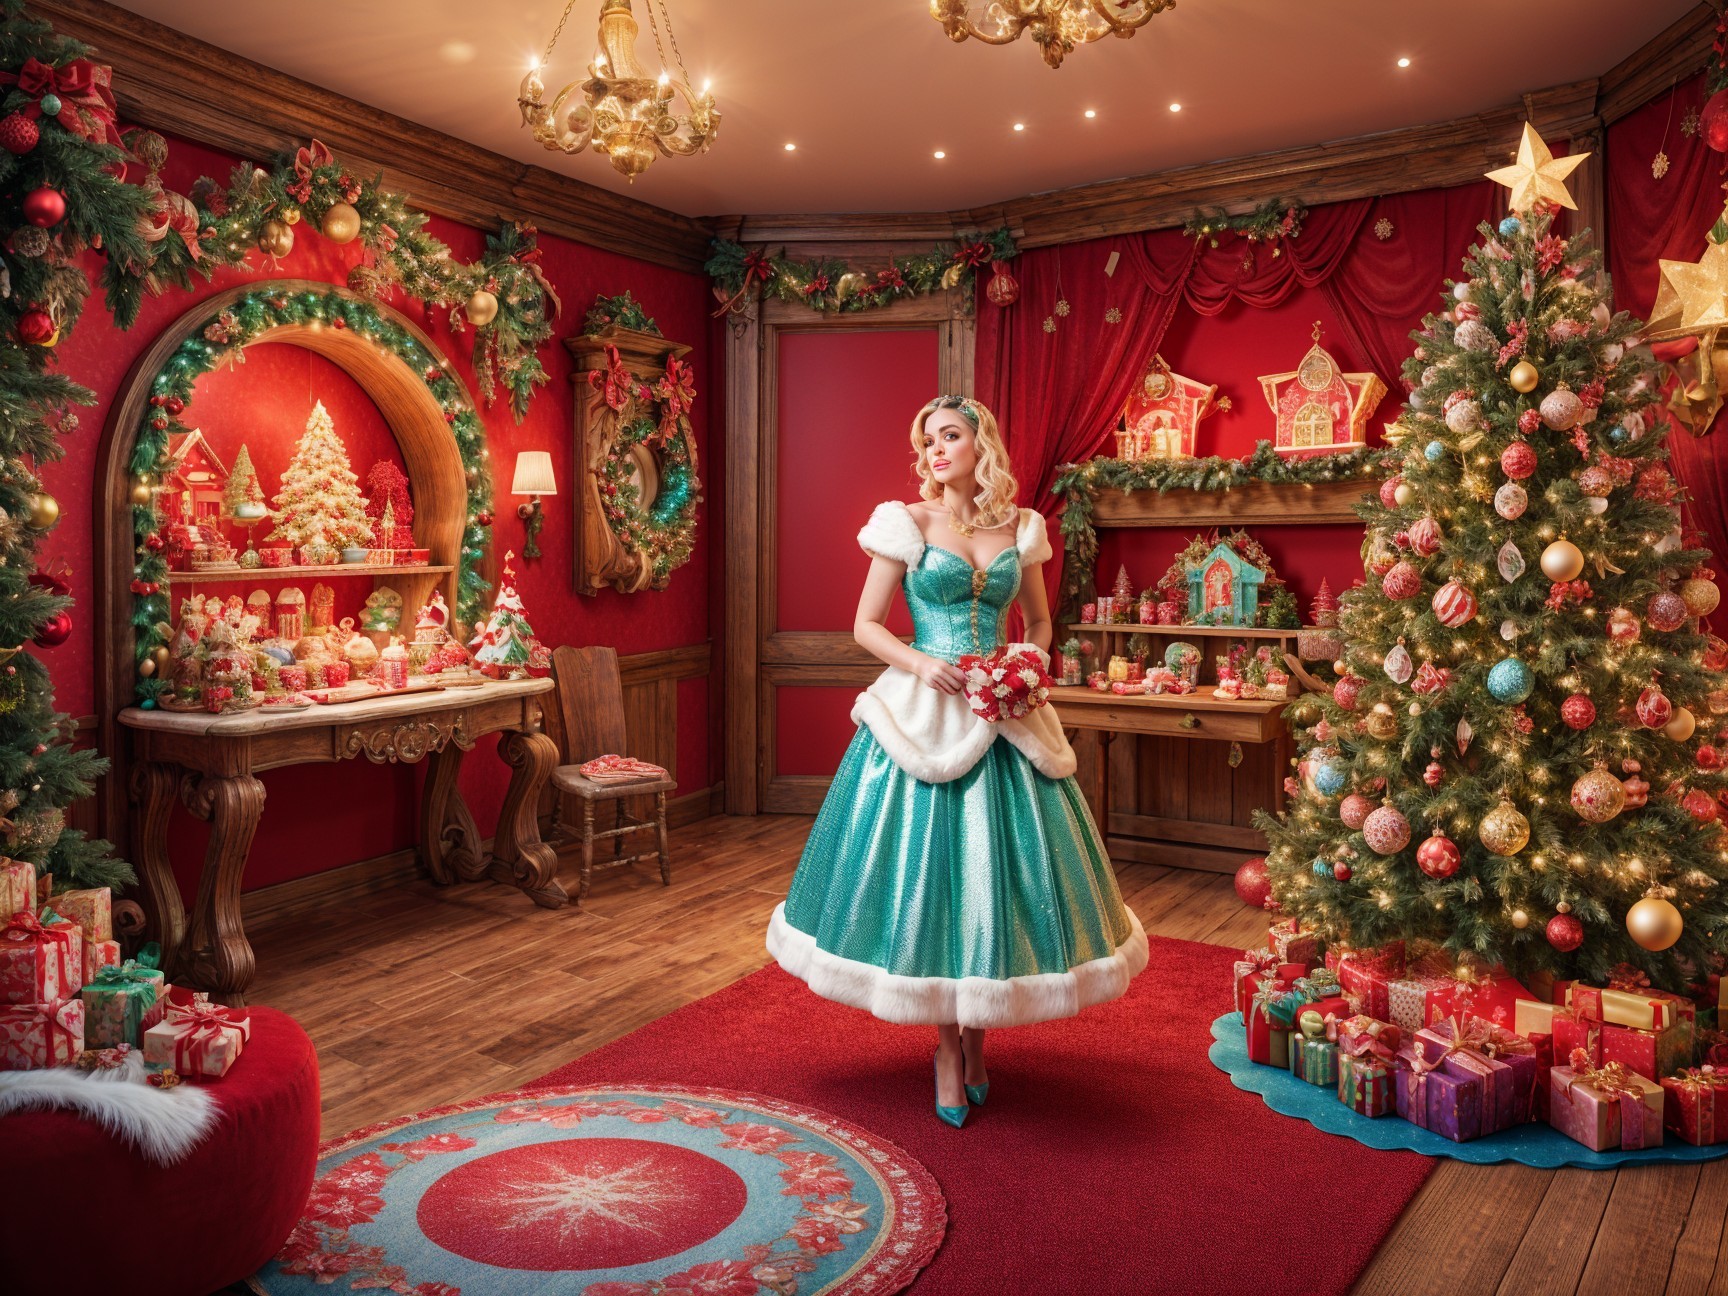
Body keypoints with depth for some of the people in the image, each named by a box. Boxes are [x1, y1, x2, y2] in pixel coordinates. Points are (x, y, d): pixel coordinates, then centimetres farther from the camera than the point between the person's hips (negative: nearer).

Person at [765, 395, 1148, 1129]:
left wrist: (1032, 658, -3)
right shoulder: (906, 524, -1)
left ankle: (978, 1032, 27)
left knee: (1001, 869, 6)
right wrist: (920, 663, -16)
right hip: (923, 716, -3)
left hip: (1003, 718, 3)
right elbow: (865, 625, 0)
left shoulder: (1019, 529, 7)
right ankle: (947, 1047, 19)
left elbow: (1040, 621, 18)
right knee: (928, 872, 2)